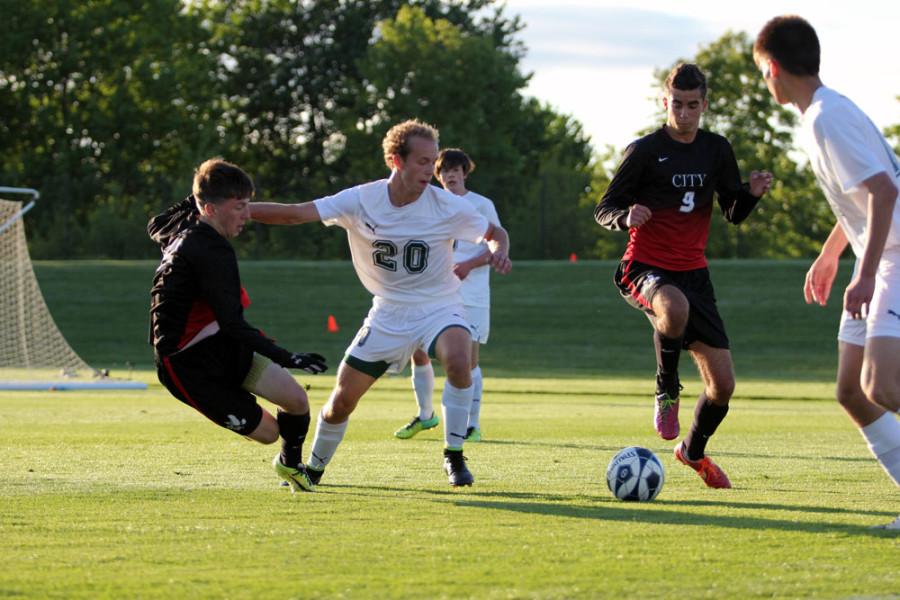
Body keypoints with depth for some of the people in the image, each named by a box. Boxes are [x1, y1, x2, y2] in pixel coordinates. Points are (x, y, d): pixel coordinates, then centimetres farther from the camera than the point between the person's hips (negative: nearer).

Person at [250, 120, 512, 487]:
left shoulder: (445, 206, -14)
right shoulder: (361, 200, -13)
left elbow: (493, 232, 2)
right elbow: (294, 214, -16)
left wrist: (498, 251, -22)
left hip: (438, 308, -2)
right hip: (388, 314, 2)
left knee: (458, 360, -34)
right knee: (342, 399, 2)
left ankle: (454, 457, -18)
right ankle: (314, 470, 29)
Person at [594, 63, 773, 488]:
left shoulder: (716, 150, 7)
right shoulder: (645, 151, -6)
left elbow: (734, 214, 12)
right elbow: (603, 210, -4)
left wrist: (751, 194, -10)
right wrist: (626, 217, -27)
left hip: (693, 272, 5)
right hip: (645, 268, -5)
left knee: (722, 384, 2)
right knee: (674, 307, -43)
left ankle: (693, 450, 32)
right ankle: (667, 393, -17)